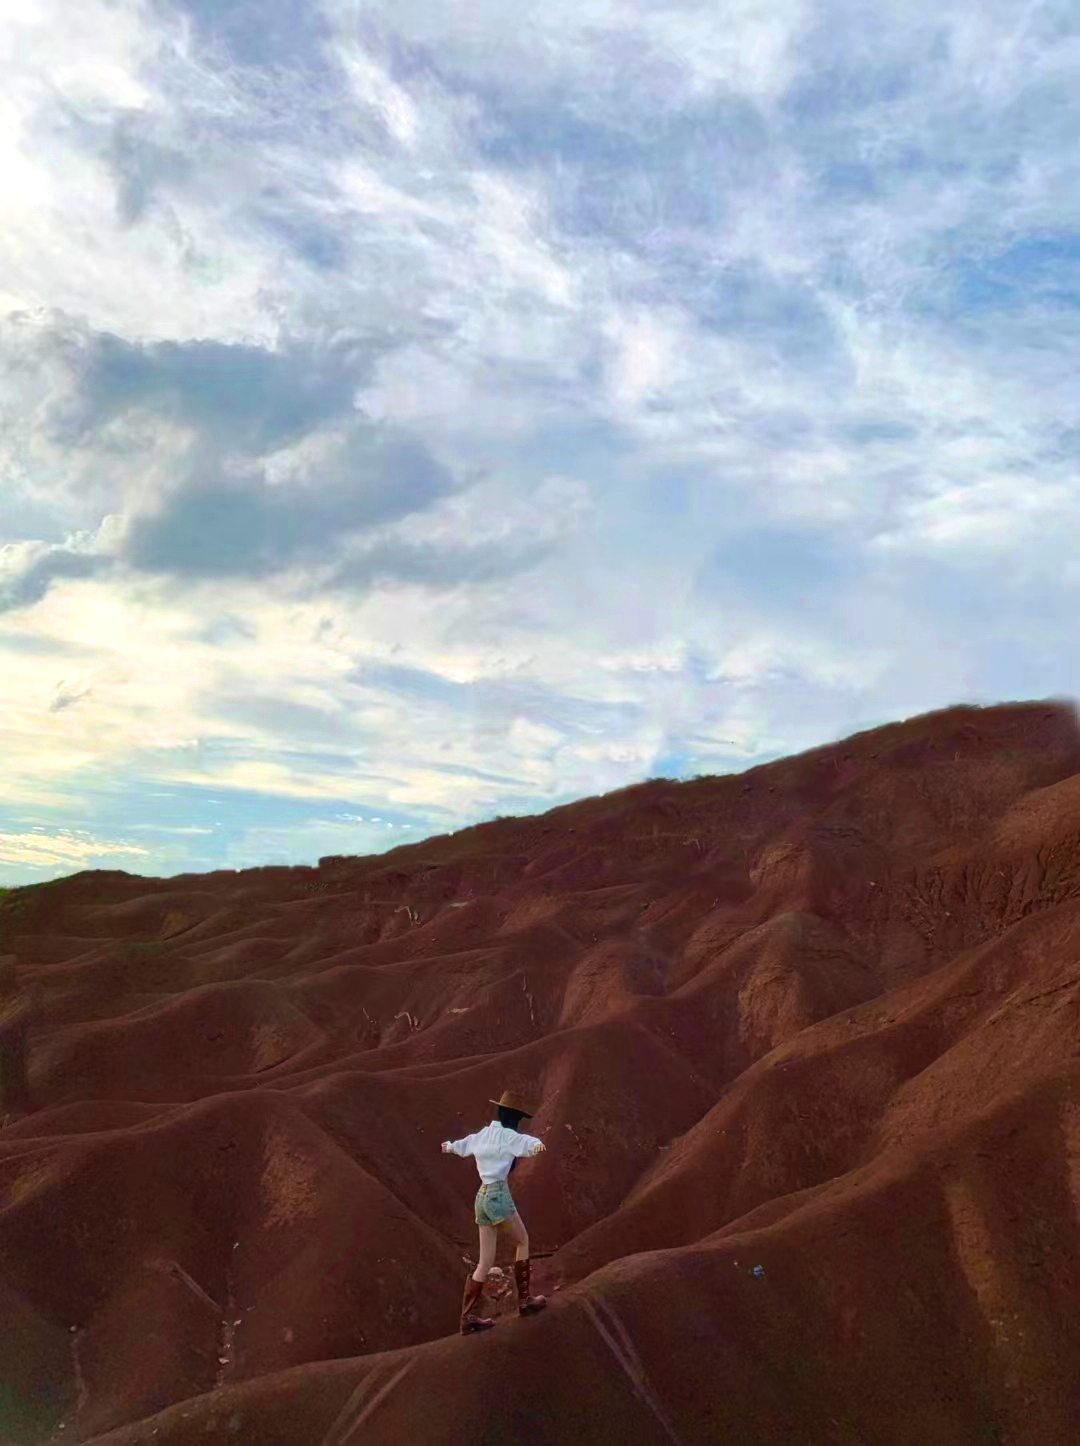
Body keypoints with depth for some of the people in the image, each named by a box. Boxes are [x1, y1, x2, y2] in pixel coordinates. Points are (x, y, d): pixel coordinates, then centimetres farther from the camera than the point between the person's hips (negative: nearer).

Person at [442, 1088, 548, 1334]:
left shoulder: (482, 1134, 16)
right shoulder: (506, 1135, -7)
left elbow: (462, 1145, 38)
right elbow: (526, 1141, -31)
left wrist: (449, 1146, 60)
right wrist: (538, 1145, -52)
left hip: (481, 1197, 7)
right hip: (499, 1194, -7)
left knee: (485, 1262, 8)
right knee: (522, 1242, 12)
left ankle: (468, 1316, 6)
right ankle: (524, 1300, 15)